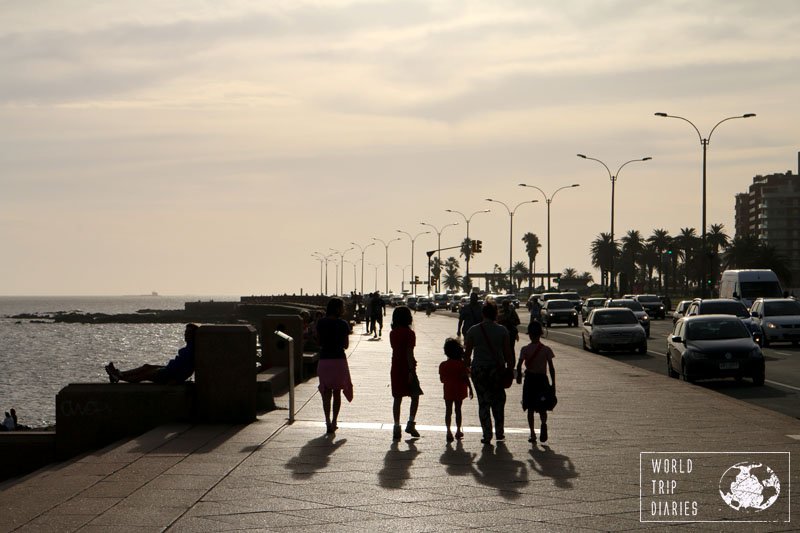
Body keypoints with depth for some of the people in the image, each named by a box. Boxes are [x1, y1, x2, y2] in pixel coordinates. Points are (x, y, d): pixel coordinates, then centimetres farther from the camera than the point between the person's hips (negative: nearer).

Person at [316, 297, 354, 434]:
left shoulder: (320, 323, 0)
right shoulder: (343, 324, -7)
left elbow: (319, 342, 6)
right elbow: (346, 345, 0)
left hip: (324, 360, 1)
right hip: (339, 360, -1)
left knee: (326, 392, 10)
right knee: (337, 392, 11)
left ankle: (328, 421, 1)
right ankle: (334, 422, 9)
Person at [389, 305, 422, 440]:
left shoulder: (393, 333, 7)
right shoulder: (409, 333, -12)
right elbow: (409, 353, -17)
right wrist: (411, 371, -17)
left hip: (395, 369, 6)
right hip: (406, 368, -6)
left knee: (397, 398, 8)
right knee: (415, 396, 7)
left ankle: (397, 427, 6)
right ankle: (411, 424, 0)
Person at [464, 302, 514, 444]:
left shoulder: (473, 331, -2)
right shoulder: (502, 330, -4)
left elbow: (467, 352, 1)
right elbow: (508, 352, -1)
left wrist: (467, 367, 11)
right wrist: (510, 368, 8)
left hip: (479, 369, 0)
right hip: (497, 368, 0)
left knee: (483, 402, 6)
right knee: (498, 401, 15)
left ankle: (487, 435, 3)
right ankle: (499, 432, 16)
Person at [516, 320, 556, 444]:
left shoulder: (525, 349, -7)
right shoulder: (546, 349, -4)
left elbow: (519, 365, -14)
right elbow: (551, 368, -4)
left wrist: (519, 375, 6)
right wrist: (553, 384, 3)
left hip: (530, 379, -1)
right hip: (542, 379, 1)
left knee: (530, 409, 10)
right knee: (542, 408, 10)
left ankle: (532, 433, 7)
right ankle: (543, 423, -20)